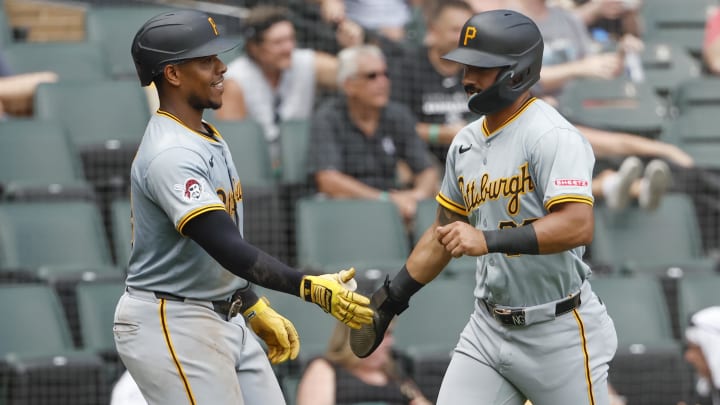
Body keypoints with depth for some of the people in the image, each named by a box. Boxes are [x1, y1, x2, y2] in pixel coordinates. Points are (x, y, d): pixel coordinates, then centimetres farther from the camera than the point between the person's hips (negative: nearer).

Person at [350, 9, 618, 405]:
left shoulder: (552, 136, -15)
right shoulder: (466, 142, 10)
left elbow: (578, 226, -29)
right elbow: (444, 233, 21)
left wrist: (488, 240, -36)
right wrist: (390, 298, 17)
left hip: (558, 332, -7)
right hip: (488, 328, 7)